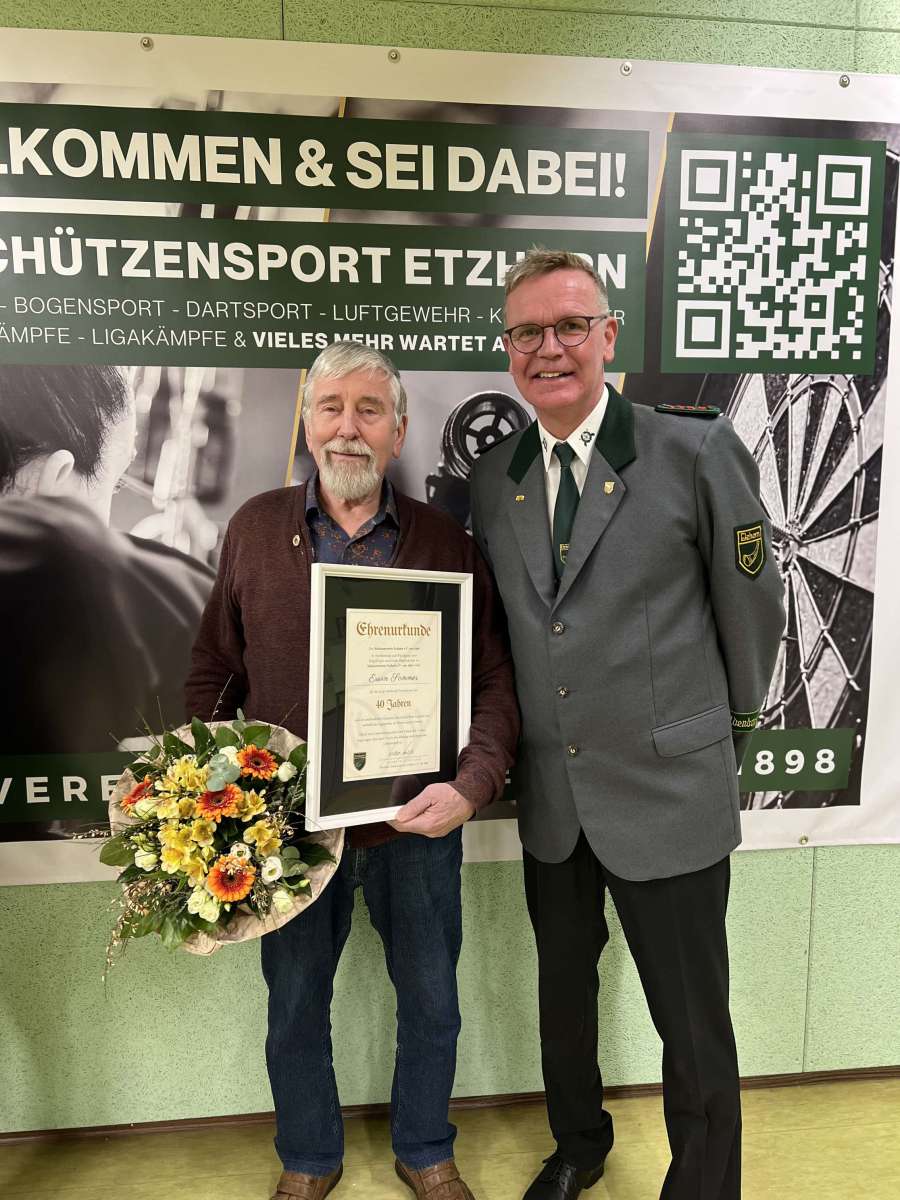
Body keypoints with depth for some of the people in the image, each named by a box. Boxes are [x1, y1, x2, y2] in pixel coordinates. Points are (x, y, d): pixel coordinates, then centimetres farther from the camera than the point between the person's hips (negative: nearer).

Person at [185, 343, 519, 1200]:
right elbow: (213, 672, 3)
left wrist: (471, 785, -19)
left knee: (430, 1003, 17)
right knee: (294, 1008, 19)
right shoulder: (254, 529, -2)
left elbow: (494, 681, -4)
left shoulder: (446, 545, -4)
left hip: (416, 822, 0)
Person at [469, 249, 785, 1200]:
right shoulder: (489, 480, 2)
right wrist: (516, 753, 11)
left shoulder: (696, 450, -12)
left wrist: (732, 724, 10)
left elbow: (752, 606, -2)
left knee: (692, 1028, 11)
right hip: (550, 800, 5)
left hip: (667, 797, -4)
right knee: (562, 991, 24)